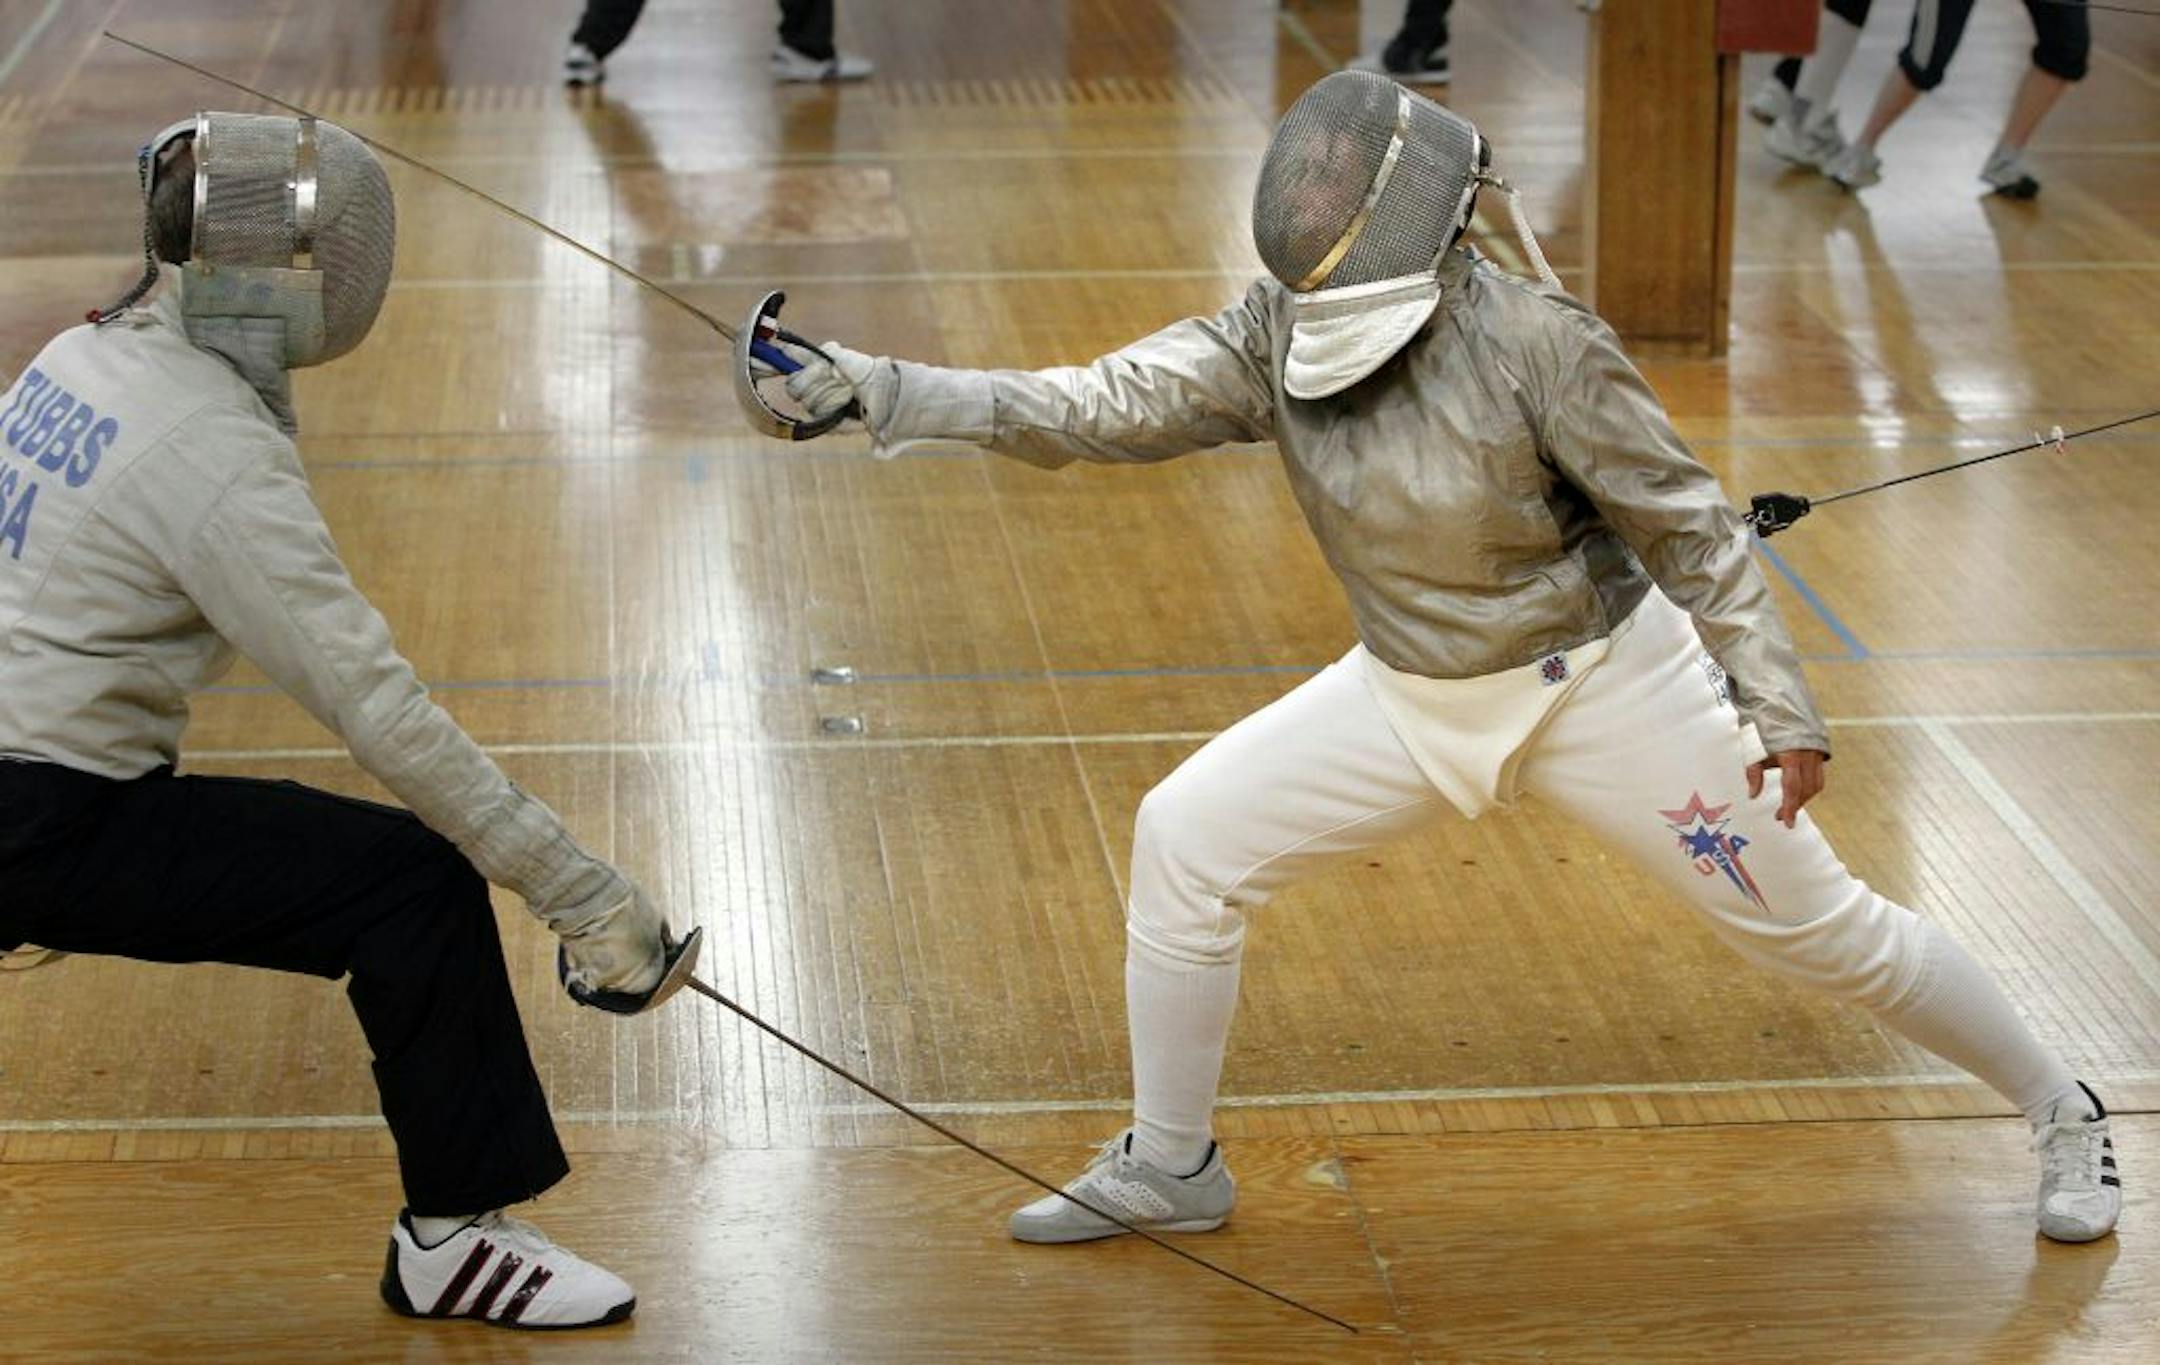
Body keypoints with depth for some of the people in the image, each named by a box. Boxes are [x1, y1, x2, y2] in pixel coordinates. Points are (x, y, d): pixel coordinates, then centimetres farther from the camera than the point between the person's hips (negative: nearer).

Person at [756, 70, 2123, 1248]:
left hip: (1602, 687, -5)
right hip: (1415, 698, 5)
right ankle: (1171, 1166, 14)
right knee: (1187, 842, -3)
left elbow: (1689, 522, -19)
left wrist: (1782, 705, -20)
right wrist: (886, 389, -31)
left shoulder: (1539, 342, -27)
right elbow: (1094, 409, -20)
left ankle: (2062, 1111, 26)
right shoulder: (1276, 333, -14)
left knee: (1819, 926, 2)